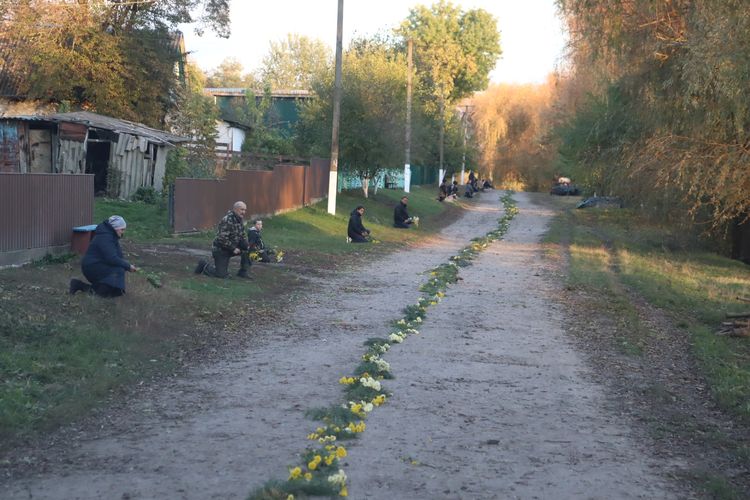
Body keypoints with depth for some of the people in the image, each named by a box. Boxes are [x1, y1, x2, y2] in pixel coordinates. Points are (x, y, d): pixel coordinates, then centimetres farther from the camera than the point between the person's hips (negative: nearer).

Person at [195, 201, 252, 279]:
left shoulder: (239, 220, 4)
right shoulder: (227, 220, -24)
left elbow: (242, 237, 10)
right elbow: (222, 239, -29)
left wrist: (247, 246, -10)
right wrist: (233, 249, -25)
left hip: (231, 248, 8)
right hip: (220, 249, -8)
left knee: (247, 250, -10)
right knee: (221, 274, -10)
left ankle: (243, 272, 2)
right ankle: (204, 265, 14)